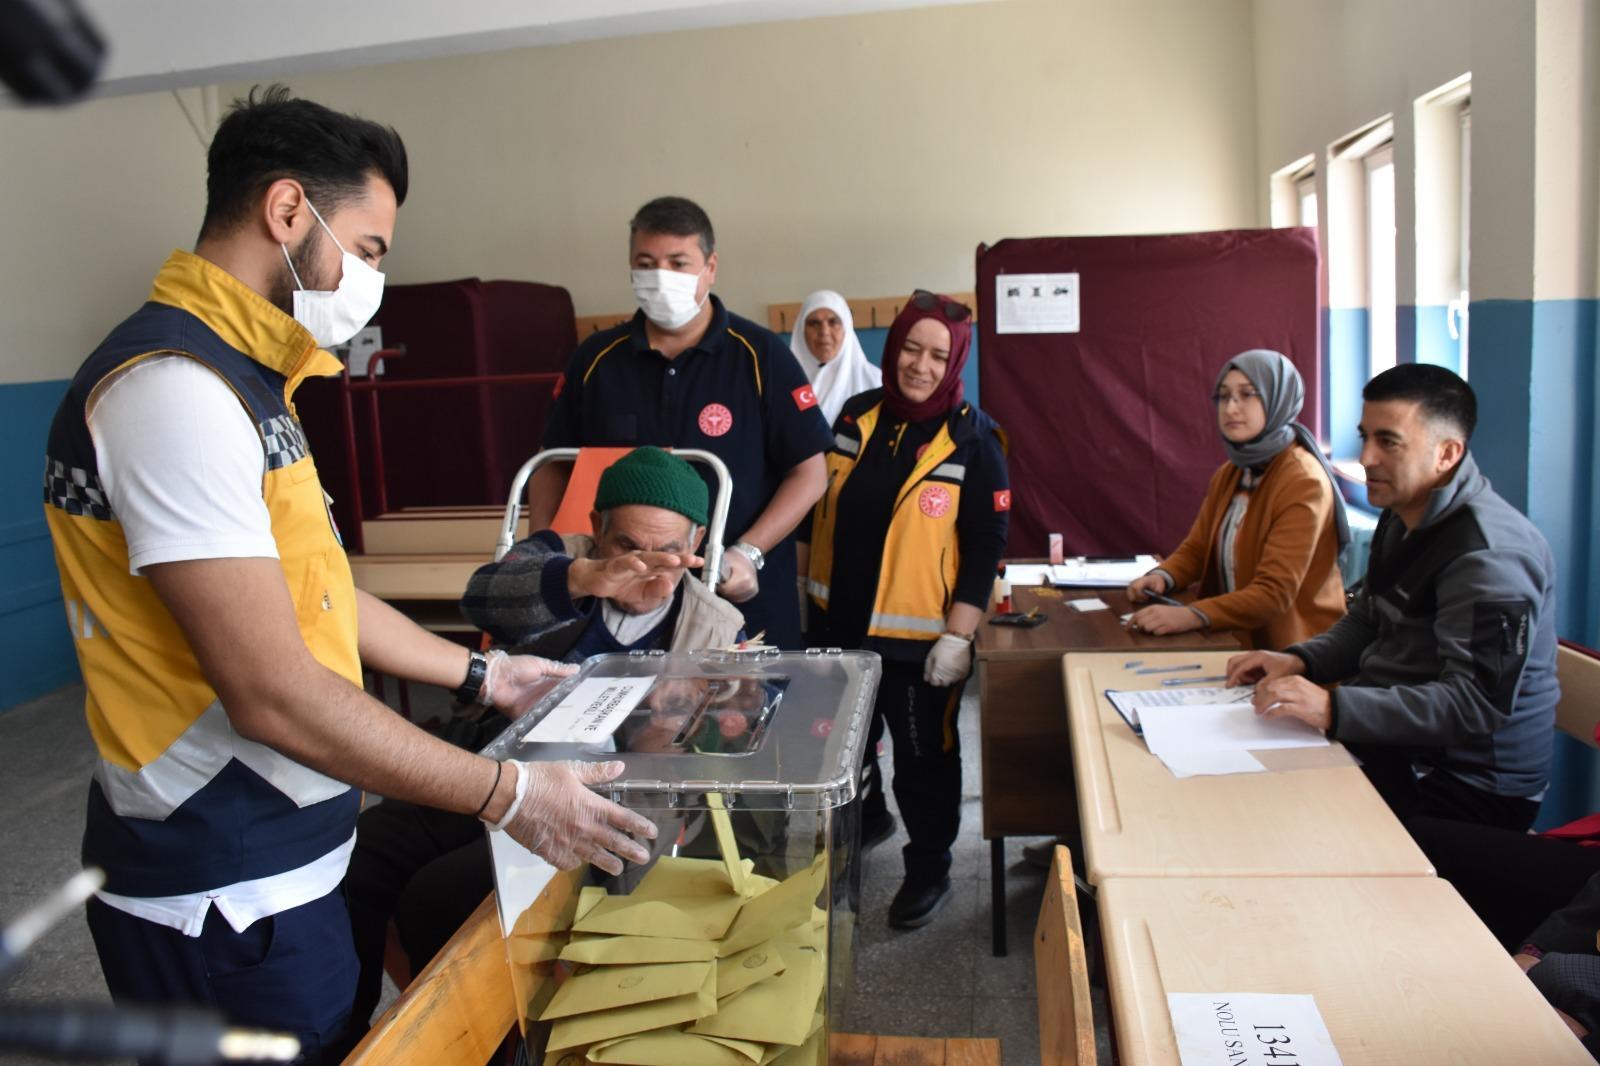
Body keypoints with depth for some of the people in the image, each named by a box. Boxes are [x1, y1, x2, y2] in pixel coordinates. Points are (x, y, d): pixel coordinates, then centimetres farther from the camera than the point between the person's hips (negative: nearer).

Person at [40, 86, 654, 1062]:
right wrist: (506, 794, -20)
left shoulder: (238, 380, 11)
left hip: (279, 861, 9)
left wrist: (480, 675, 19)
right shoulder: (174, 388, -23)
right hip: (224, 894, -9)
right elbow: (276, 696, -26)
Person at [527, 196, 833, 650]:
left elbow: (809, 472, -5)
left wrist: (748, 553, -16)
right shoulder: (596, 358, 3)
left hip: (742, 602, -2)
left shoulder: (761, 355, -6)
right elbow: (554, 463, 11)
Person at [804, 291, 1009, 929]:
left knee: (923, 755, 9)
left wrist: (958, 636, -16)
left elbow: (986, 544, -11)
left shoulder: (972, 439, -9)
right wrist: (813, 590, 12)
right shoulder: (856, 417, 3)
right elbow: (819, 506, 12)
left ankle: (929, 865, 29)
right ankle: (859, 818, 45)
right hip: (838, 623, 5)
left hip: (917, 636, -4)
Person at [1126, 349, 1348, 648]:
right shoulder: (1228, 474, 9)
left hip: (1290, 656, -7)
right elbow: (1196, 548, 13)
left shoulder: (1304, 483, -17)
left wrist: (1191, 616, -39)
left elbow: (1274, 594, -25)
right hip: (1235, 640, 7)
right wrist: (1162, 576, -10)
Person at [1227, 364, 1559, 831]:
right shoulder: (1403, 517, 9)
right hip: (1394, 745, 9)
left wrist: (1334, 709, -36)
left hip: (1467, 784, -9)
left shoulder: (1487, 555, -22)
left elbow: (1479, 702, -28)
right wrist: (1300, 661, -2)